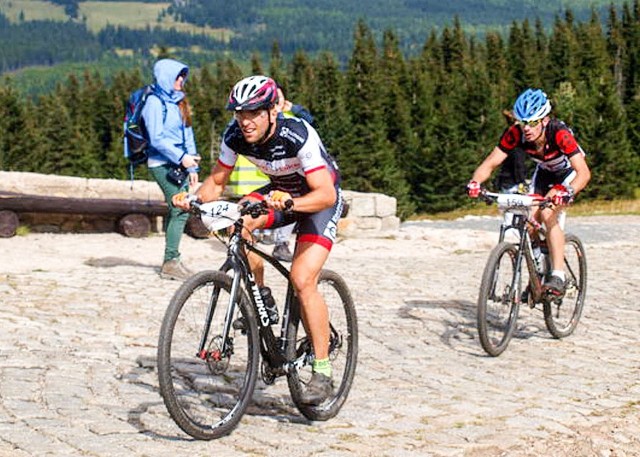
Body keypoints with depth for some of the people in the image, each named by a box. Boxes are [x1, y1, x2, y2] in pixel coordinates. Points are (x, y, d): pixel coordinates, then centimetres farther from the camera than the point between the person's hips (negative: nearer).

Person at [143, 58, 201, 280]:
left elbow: (187, 134, 19)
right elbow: (157, 139, -14)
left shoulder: (179, 101, 18)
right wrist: (181, 157, -19)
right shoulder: (155, 102, -8)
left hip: (180, 163, 8)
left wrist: (192, 166, 13)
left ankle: (171, 261, 11)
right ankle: (171, 261, -12)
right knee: (180, 209, -15)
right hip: (162, 164, -8)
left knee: (177, 210, 5)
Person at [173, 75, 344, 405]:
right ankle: (260, 300, -3)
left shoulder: (298, 136, -32)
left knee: (302, 280, -21)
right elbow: (217, 181, -4)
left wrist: (289, 203, -54)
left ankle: (323, 371, -12)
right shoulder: (235, 136, -17)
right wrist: (195, 198, -25)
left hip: (318, 198, -6)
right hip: (280, 192, 6)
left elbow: (326, 194, -37)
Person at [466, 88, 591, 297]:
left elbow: (584, 172, -43)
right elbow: (491, 162, -26)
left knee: (547, 215, -26)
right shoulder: (515, 134, -27)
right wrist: (475, 182, -46)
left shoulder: (559, 133, -38)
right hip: (544, 172, 5)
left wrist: (566, 192, -62)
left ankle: (558, 278, -24)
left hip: (569, 172, -5)